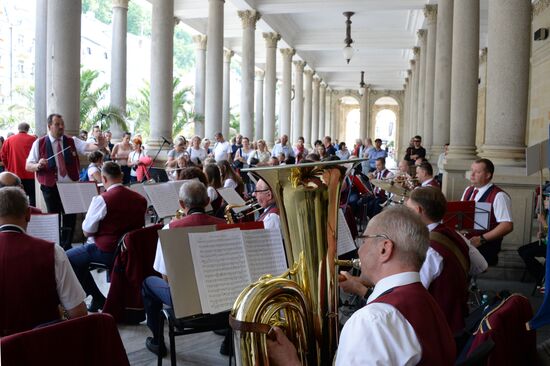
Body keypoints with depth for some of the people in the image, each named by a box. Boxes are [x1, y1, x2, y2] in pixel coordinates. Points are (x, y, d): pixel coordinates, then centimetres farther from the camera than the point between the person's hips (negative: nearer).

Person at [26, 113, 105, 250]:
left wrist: (99, 145, -35)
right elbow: (28, 166, 0)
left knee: (70, 218, 6)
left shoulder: (72, 142, 4)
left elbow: (87, 146, -13)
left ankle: (67, 247, 23)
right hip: (51, 188, -2)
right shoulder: (39, 143, 0)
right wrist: (38, 165, -23)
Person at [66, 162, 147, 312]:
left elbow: (87, 232, -11)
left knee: (68, 258, 11)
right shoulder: (140, 199, -1)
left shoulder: (101, 199, -18)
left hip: (107, 252, -7)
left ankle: (98, 300, 11)